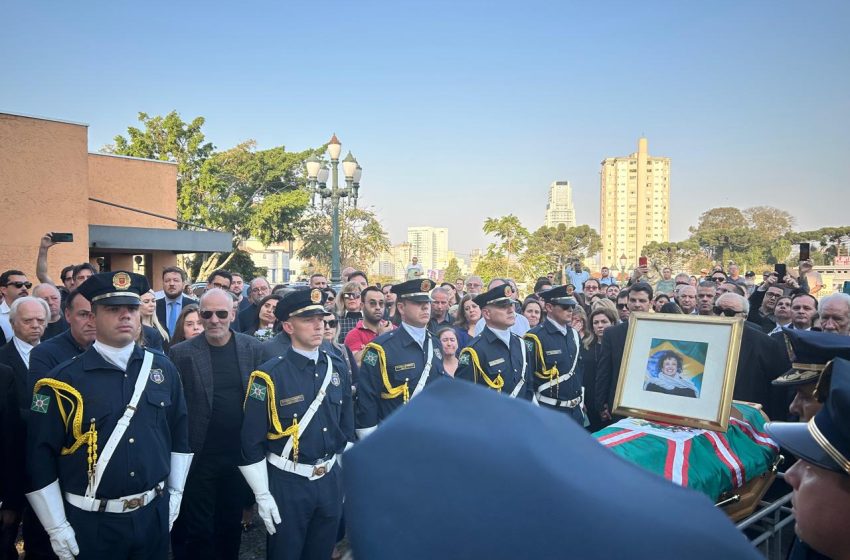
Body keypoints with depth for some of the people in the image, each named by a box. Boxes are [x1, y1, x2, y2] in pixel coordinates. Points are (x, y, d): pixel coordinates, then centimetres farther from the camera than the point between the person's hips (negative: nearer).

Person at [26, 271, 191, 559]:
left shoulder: (163, 368, 0)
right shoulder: (64, 380, -10)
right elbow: (40, 456, -8)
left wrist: (175, 493, 8)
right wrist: (56, 529, -7)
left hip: (155, 514, 3)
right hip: (92, 524, -3)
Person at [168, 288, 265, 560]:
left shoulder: (254, 348, -3)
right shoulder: (181, 353, -8)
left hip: (241, 455, 2)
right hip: (198, 457, -2)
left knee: (232, 524, 19)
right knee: (199, 528, 11)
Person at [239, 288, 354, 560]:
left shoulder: (338, 368, 0)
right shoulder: (269, 376, -15)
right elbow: (251, 442, -11)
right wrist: (263, 496, -9)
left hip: (330, 481, 4)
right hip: (286, 485, -4)